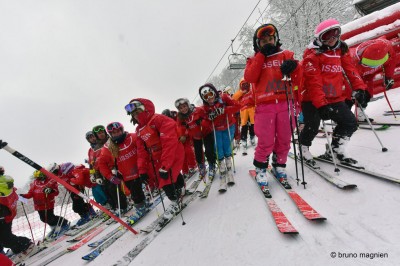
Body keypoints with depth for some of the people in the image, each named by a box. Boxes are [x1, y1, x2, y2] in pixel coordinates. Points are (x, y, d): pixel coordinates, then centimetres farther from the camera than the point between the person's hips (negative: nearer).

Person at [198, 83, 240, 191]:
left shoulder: (224, 97, -17)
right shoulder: (206, 107, -9)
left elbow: (237, 106, -22)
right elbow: (207, 121, -2)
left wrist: (224, 110, -32)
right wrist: (210, 117, -24)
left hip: (228, 127, -2)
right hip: (217, 130, 2)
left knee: (227, 150, -3)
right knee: (219, 153, -2)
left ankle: (229, 169, 21)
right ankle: (222, 175, 8)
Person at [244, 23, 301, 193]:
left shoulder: (286, 55, 14)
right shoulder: (255, 60, 13)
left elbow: (298, 78, 8)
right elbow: (249, 78, -7)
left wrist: (293, 66, -13)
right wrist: (261, 55, -5)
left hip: (284, 103, 3)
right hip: (265, 106, -2)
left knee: (284, 139, 8)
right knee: (266, 142, -5)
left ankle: (279, 167, 27)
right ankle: (260, 170, 14)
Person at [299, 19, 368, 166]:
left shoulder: (341, 50, 12)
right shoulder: (312, 54, -9)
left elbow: (351, 70, 10)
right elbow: (313, 82, -18)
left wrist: (359, 89, -3)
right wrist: (321, 104, -23)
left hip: (335, 98, 7)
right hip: (312, 100, -6)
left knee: (350, 122, 3)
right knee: (312, 127, -7)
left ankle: (337, 150, 20)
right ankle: (304, 149, 21)